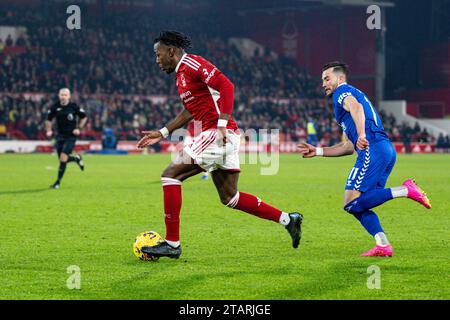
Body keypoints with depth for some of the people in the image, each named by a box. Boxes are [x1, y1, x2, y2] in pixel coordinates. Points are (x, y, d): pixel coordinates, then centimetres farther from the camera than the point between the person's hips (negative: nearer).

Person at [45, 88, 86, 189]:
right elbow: (48, 119, 13)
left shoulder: (74, 107, -7)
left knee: (63, 157, -15)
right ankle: (77, 158, 39)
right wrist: (49, 130, -1)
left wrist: (79, 128, -4)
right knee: (62, 159, 6)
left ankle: (58, 181, -4)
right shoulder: (55, 107, -1)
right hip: (60, 135, 4)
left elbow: (84, 117, 7)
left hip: (71, 136, -4)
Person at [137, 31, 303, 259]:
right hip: (225, 138, 10)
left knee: (170, 175, -9)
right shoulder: (181, 74, 22)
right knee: (230, 197, 12)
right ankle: (287, 219, 15)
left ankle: (172, 243, -7)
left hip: (217, 134, -10)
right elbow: (189, 112, 32)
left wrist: (222, 123, -25)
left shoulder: (192, 64, -8)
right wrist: (162, 133, 28)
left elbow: (226, 85, -19)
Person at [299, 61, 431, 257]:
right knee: (359, 206, 10)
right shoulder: (353, 95, 35)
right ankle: (383, 246, -3)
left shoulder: (342, 91, 6)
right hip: (387, 151, 10)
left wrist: (362, 134, -37)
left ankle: (405, 190, -20)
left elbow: (356, 107, -20)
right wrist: (317, 152, 34)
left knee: (352, 203, -15)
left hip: (372, 149, -10)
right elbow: (349, 146, 34)